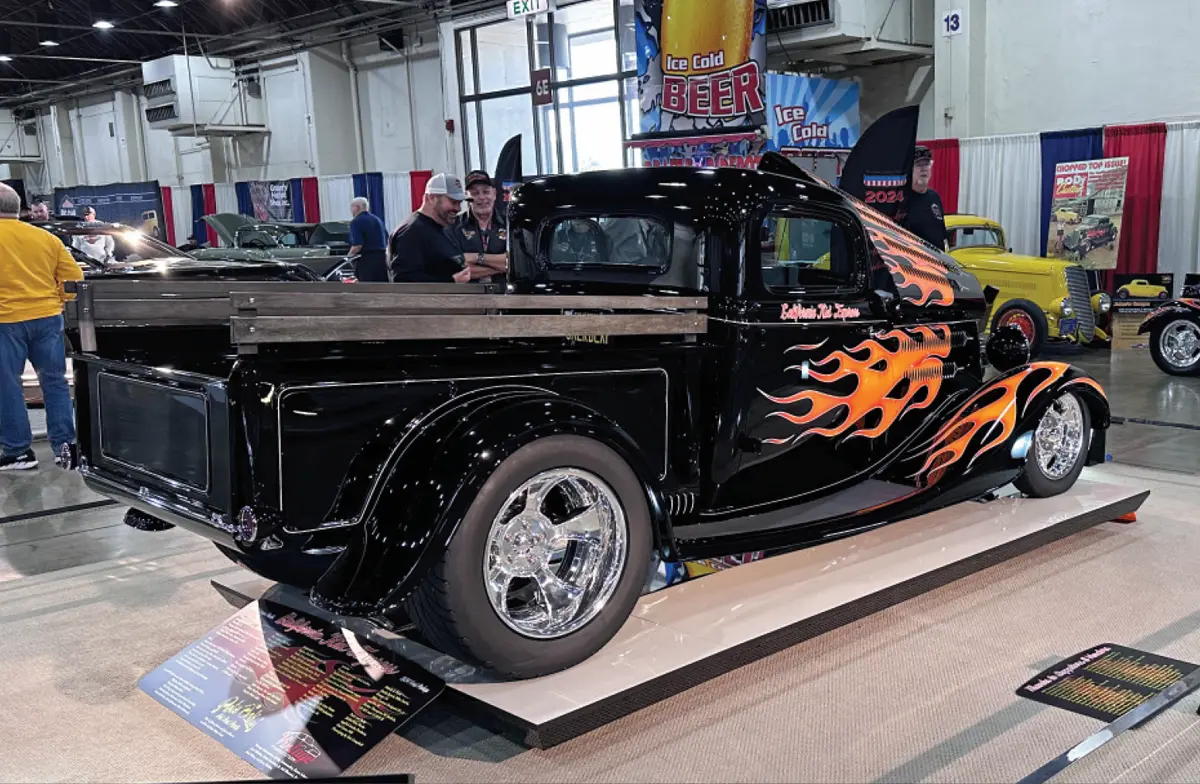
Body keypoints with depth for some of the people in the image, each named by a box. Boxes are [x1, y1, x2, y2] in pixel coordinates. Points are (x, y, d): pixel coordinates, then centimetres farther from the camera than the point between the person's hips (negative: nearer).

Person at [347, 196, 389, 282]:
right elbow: (387, 240, 20)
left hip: (367, 260, -7)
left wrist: (350, 255, -2)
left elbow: (357, 245, -18)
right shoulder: (377, 219, 16)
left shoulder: (356, 222, -8)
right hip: (382, 258, 7)